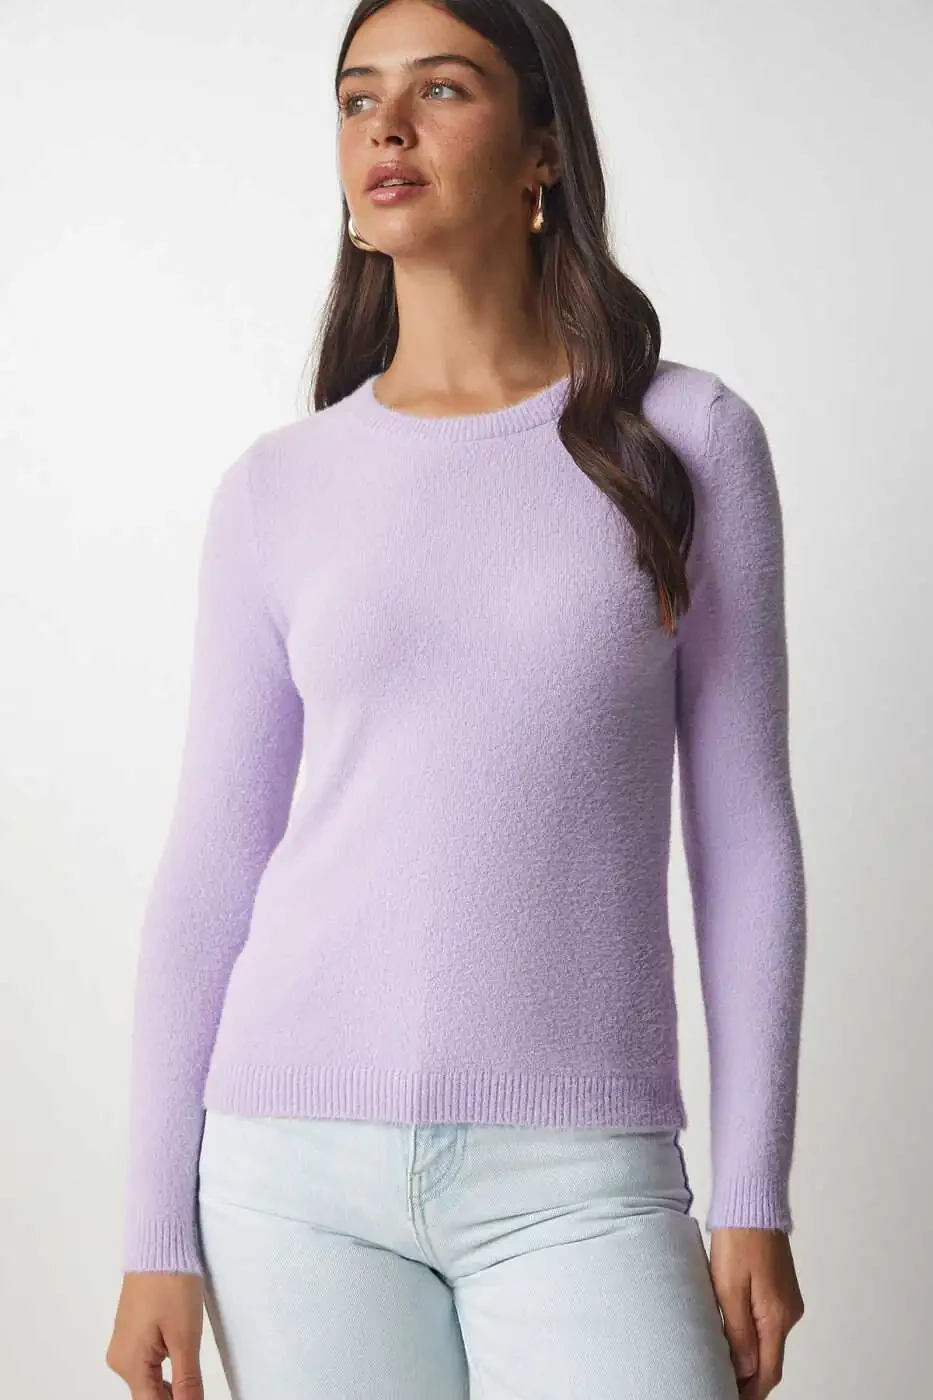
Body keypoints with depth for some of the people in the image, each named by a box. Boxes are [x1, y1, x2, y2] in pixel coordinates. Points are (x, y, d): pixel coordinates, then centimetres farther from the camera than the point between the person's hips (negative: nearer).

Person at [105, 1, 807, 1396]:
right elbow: (208, 869, 6)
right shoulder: (278, 488, 5)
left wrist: (755, 1200, 0)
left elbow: (742, 834, 3)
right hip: (296, 1168, 1)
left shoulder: (686, 438, 2)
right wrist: (157, 1237, 4)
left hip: (577, 1176, -1)